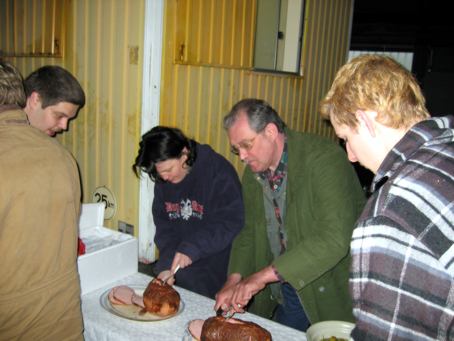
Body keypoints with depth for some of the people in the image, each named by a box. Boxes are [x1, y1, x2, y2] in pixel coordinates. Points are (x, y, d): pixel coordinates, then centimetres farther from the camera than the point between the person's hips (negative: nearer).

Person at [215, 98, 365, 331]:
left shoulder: (324, 158, -22)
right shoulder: (252, 174, 3)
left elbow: (334, 239, -31)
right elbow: (250, 233, 9)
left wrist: (263, 276, -30)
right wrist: (234, 281, -8)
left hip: (330, 298, -6)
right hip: (284, 295, 6)